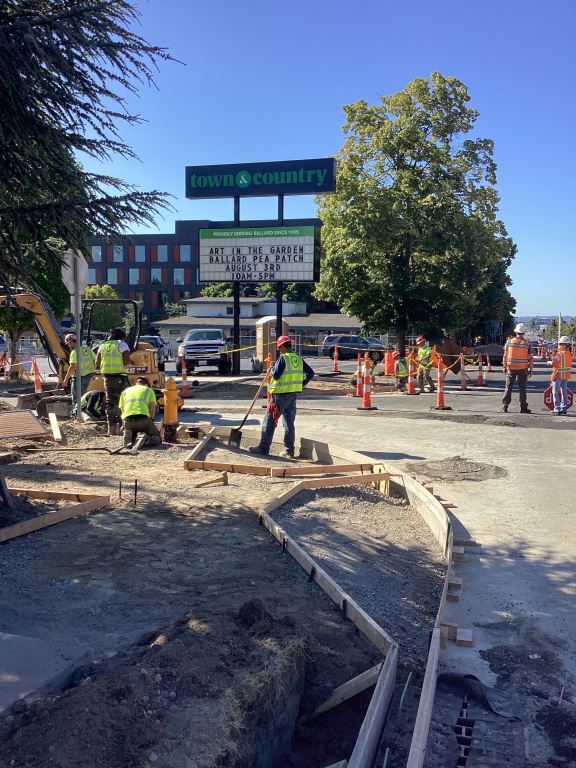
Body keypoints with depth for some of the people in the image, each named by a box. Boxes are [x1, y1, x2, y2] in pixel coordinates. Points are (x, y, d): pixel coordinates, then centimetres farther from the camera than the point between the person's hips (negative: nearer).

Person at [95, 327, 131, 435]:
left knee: (110, 402, 10)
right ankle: (120, 426, -6)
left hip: (107, 377, 5)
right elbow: (126, 362, -14)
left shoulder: (103, 346, 12)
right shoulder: (122, 344, -4)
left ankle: (111, 427, 10)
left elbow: (97, 365, 10)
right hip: (119, 377, -5)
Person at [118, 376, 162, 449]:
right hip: (143, 418, -2)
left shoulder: (125, 391, 29)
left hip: (128, 419, 3)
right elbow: (152, 409, 10)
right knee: (157, 438, 17)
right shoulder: (149, 390, 21)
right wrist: (150, 422, 23)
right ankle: (146, 439, -17)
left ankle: (128, 437, -11)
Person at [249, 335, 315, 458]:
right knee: (289, 422, 12)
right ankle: (289, 450, 14)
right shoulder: (298, 359, 9)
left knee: (270, 420, 0)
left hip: (281, 394, -7)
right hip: (294, 394, 7)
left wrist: (271, 370, 3)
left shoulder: (283, 358, -13)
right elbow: (310, 373, 12)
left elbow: (276, 375, -18)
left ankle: (264, 448, 0)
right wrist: (301, 384, 17)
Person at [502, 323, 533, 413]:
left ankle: (504, 407, 8)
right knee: (522, 389, 5)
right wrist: (530, 369, 3)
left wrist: (504, 367, 10)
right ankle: (523, 407, 5)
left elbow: (505, 356, 1)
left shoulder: (509, 342, -1)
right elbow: (530, 358, -4)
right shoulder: (527, 343, -4)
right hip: (522, 369, -1)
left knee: (508, 388, 8)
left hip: (511, 368, 1)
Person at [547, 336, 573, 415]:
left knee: (555, 392, -1)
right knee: (564, 392, 14)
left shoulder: (560, 354, -19)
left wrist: (549, 362, -5)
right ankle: (564, 409, 18)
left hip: (558, 375, -8)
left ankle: (557, 409, -4)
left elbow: (553, 363, -25)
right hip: (566, 375, 8)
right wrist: (555, 354, 4)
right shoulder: (570, 354, 5)